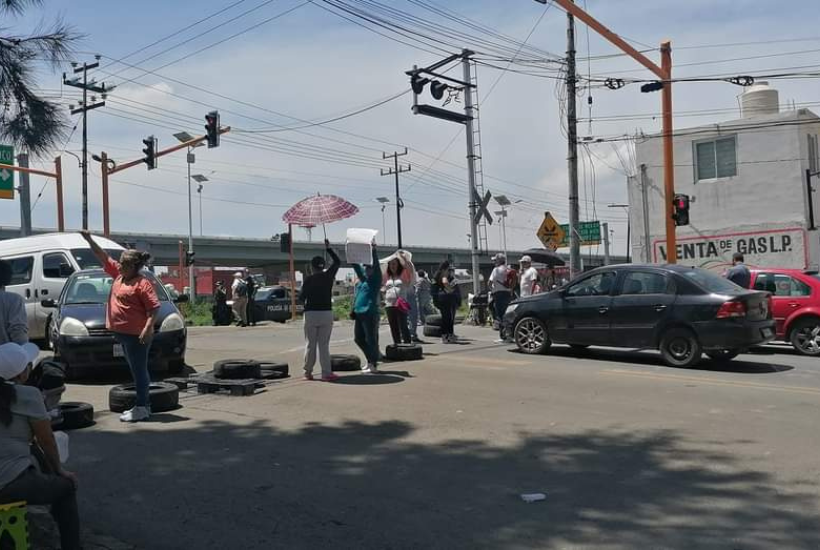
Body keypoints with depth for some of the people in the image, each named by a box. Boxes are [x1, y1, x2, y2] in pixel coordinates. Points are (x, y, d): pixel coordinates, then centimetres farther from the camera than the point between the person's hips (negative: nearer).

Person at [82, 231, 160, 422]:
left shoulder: (143, 283, -14)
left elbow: (154, 307, -18)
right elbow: (103, 257, 18)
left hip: (137, 335, -9)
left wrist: (147, 329, -26)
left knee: (139, 370, -5)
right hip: (122, 333, 9)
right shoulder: (119, 275, 12)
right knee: (137, 370, 15)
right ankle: (143, 405, 23)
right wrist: (89, 240, 13)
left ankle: (141, 408, 0)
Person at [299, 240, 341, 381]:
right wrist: (328, 248, 22)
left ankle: (308, 372, 14)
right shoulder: (328, 276, 1)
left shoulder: (308, 279, -5)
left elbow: (301, 297, -3)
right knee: (324, 344, 3)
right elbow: (337, 261, 17)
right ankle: (326, 373, -2)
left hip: (311, 314, -1)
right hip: (326, 313, 1)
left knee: (310, 344, 8)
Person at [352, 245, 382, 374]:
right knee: (358, 338, 15)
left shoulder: (376, 279, -3)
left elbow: (376, 264, -15)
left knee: (371, 339, -4)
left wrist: (374, 251, -23)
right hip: (359, 312, 8)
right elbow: (356, 265, 15)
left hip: (370, 313, -8)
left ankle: (373, 365, 3)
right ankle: (371, 360, 28)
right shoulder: (363, 277, 15)